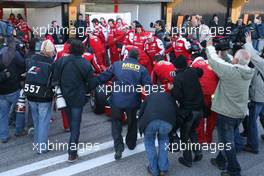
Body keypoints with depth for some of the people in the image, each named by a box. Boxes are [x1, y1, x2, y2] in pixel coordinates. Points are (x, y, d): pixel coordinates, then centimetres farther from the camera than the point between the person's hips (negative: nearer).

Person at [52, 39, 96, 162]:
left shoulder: (60, 61, -6)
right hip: (78, 98, -4)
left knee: (71, 121, 25)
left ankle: (73, 142, 45)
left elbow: (55, 80, -3)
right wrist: (86, 91, 9)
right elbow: (91, 84, -10)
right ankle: (72, 154, 3)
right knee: (75, 124, 3)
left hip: (65, 97, 4)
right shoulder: (85, 64, -15)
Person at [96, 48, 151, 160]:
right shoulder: (142, 69, 1)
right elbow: (148, 85, -1)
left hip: (117, 100, 0)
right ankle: (131, 143, 38)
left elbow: (104, 76, 3)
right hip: (132, 101, 1)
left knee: (116, 122, 15)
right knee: (132, 122, 23)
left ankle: (118, 146, 2)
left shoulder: (117, 64, 1)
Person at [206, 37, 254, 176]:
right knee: (228, 139, 22)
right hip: (240, 112, 7)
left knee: (226, 142, 5)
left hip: (226, 112, -7)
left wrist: (210, 46, 0)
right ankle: (221, 161, 39)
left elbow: (213, 60, -15)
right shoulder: (248, 72, -4)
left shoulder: (230, 70, -24)